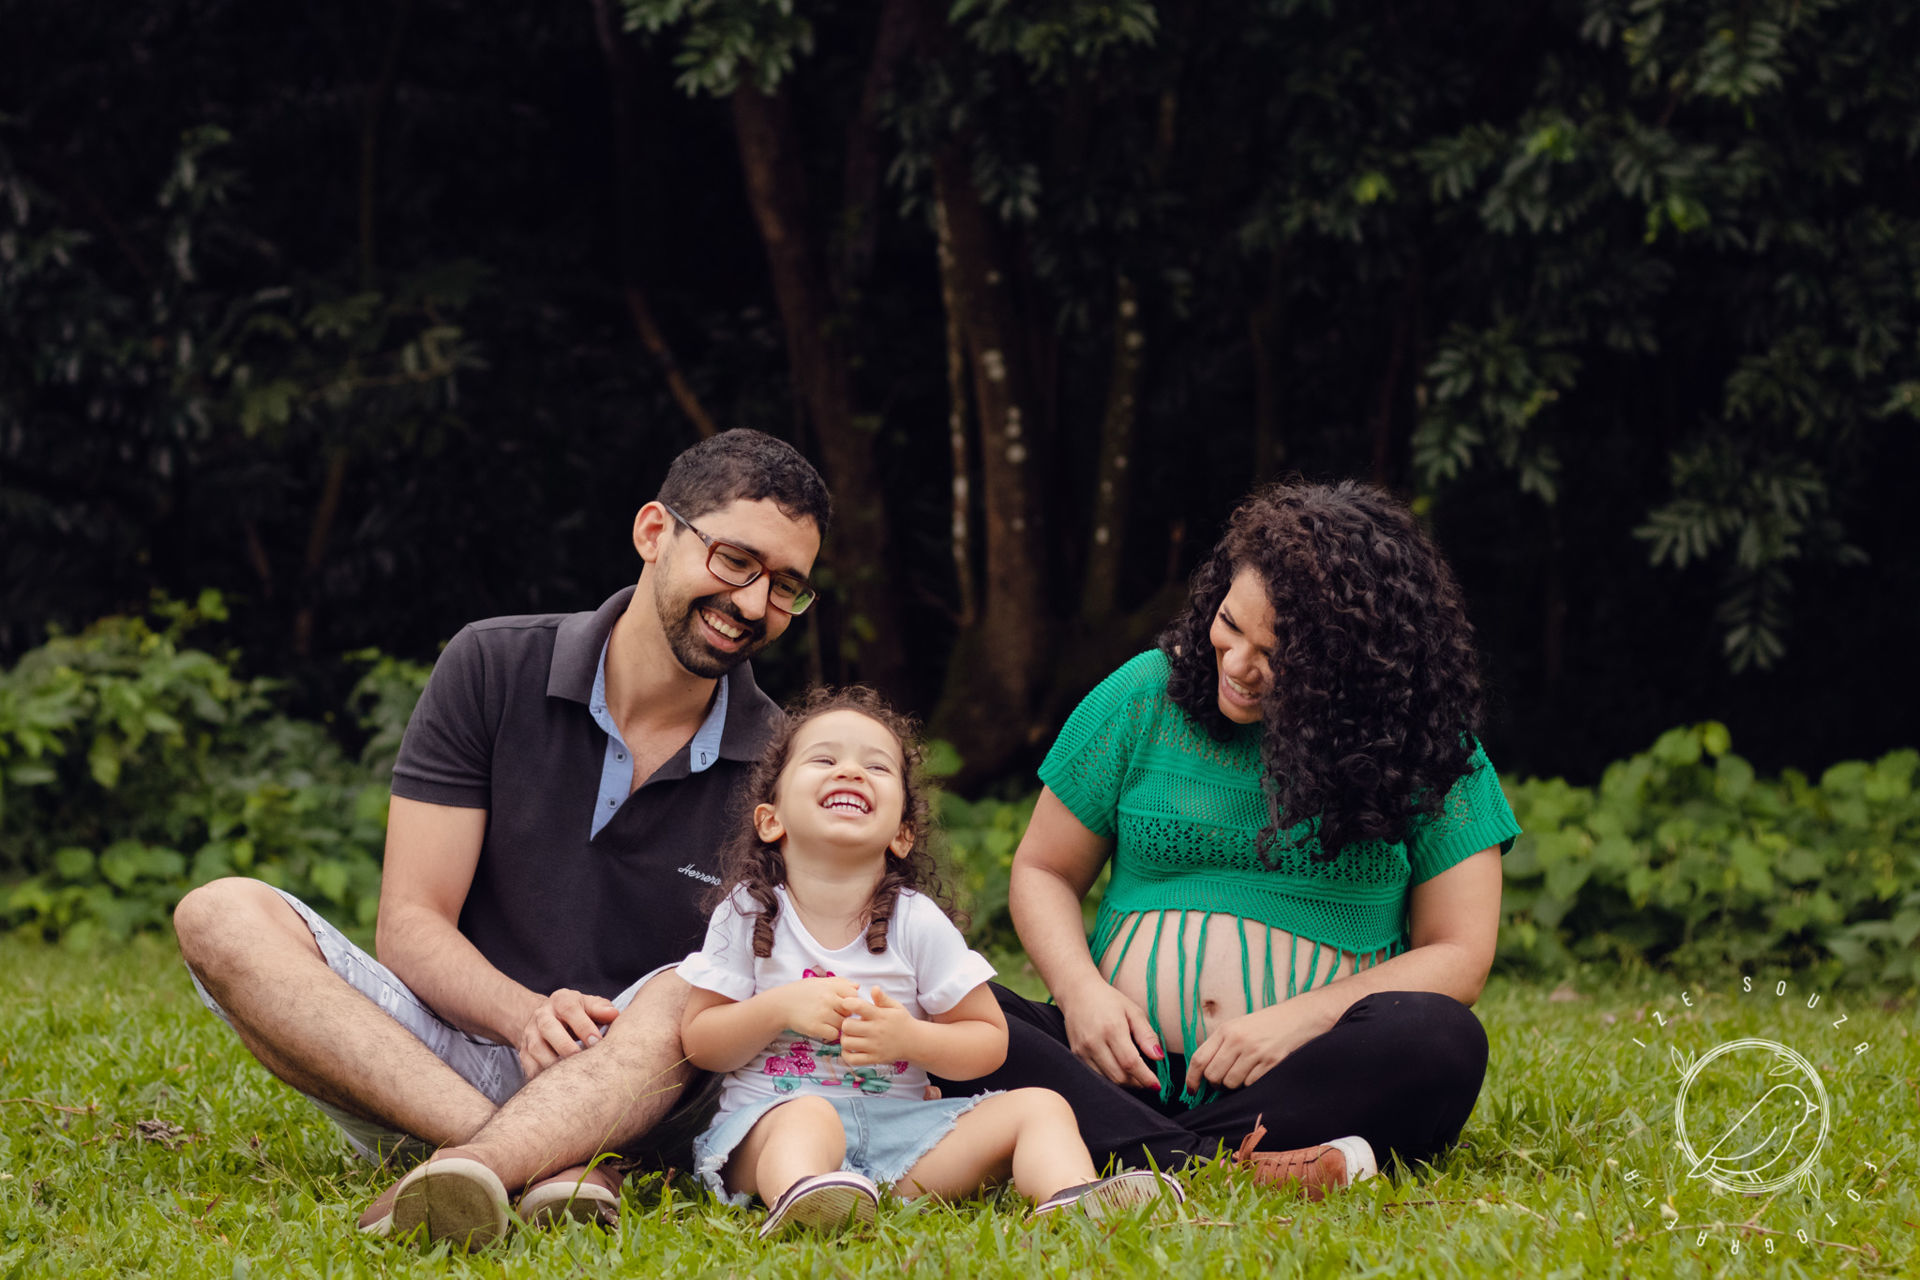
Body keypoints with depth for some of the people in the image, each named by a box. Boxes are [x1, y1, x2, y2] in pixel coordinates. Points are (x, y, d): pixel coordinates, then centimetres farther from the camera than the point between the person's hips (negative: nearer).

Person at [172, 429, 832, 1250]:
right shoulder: (494, 669, 0)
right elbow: (411, 926, -4)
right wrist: (528, 1018, -25)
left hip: (631, 1090, -1)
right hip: (444, 1067, 1)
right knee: (223, 917, -22)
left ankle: (468, 1168, -59)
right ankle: (547, 1166, -40)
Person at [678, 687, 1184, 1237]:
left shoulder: (918, 923, 3)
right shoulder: (748, 914, 2)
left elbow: (989, 1040, 5)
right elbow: (698, 1043, 2)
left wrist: (909, 1038, -14)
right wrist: (780, 1008, -15)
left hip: (897, 1123, 3)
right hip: (768, 1120, -3)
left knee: (1039, 1106, -12)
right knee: (809, 1118, -39)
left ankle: (1073, 1199, -43)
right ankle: (799, 1199, -72)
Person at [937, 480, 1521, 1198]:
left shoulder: (1426, 748, 2)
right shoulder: (1145, 695, 6)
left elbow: (1459, 953, -1)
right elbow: (1043, 871, 13)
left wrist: (1301, 1019, -16)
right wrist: (1081, 989, -8)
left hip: (1308, 1081, -1)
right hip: (1126, 1061, 2)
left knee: (1443, 1042, -34)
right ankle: (1230, 1168, -41)